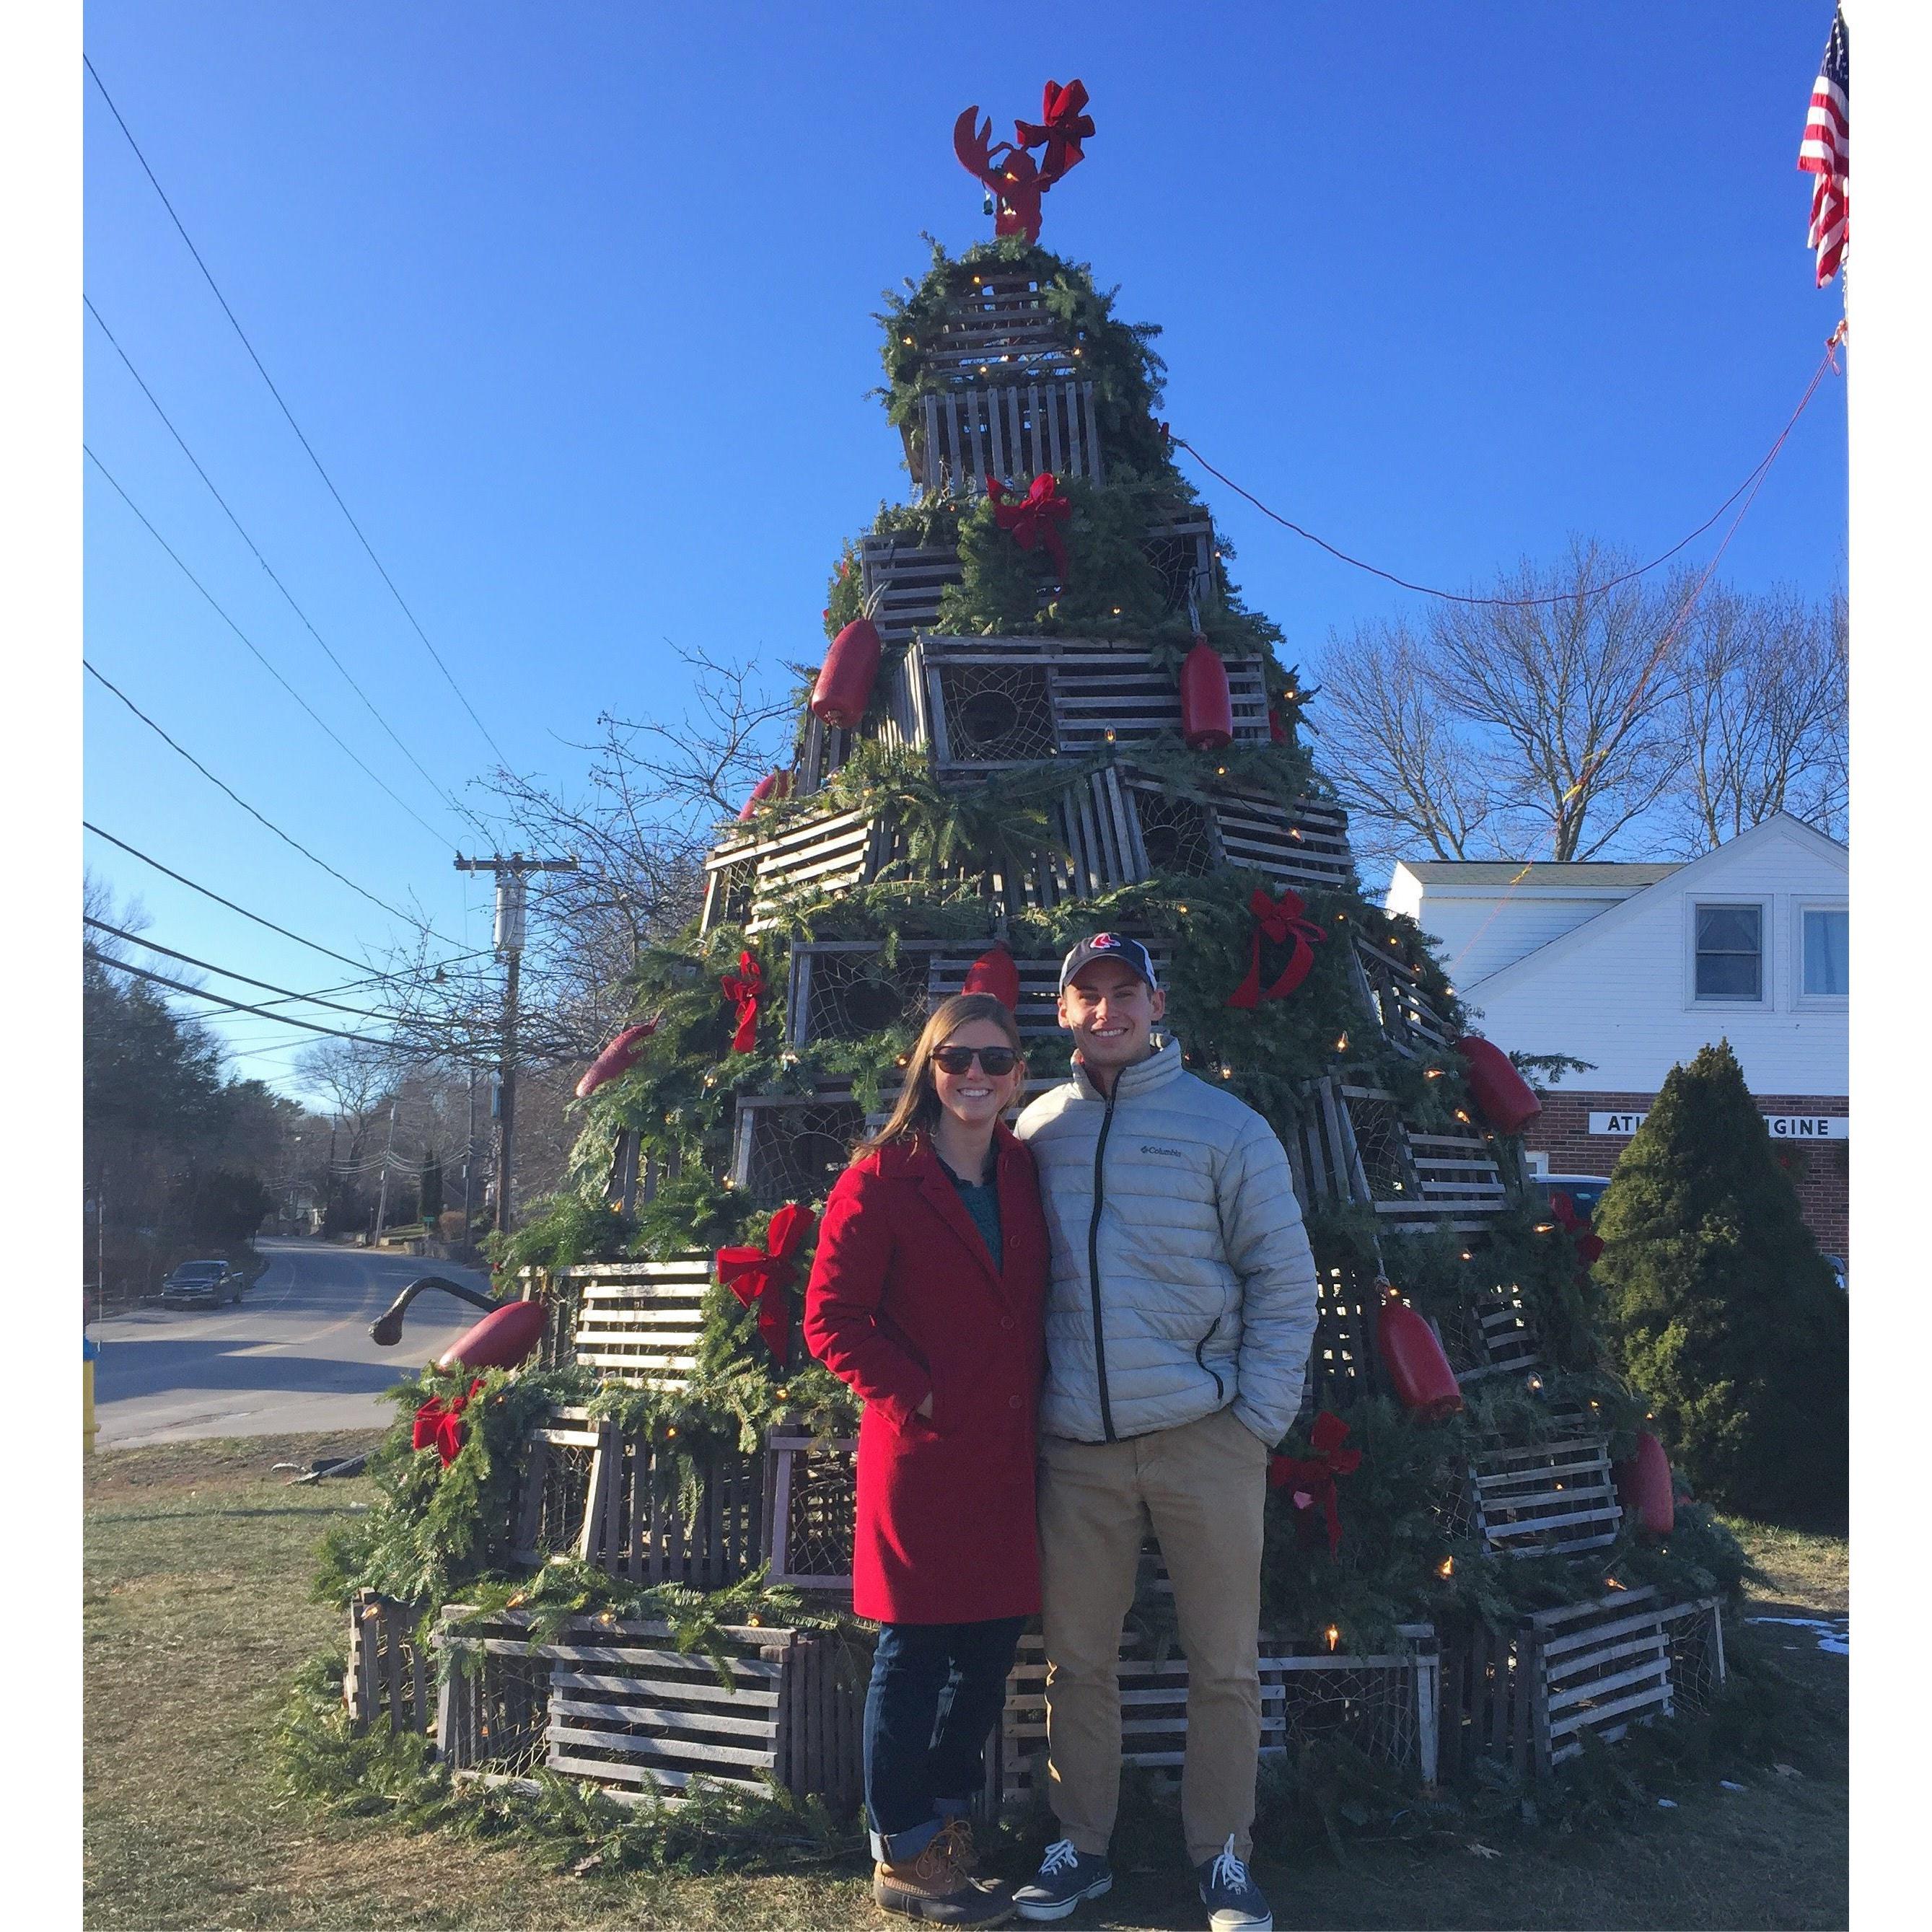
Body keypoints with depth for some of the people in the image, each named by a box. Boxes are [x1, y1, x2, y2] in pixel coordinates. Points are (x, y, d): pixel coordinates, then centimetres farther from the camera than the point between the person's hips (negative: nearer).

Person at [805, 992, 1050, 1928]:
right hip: (921, 1454, -6)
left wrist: (1036, 1402, 6)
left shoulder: (1022, 1173, 9)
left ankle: (943, 1819, 33)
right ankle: (903, 1857, 21)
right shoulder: (879, 1181, -9)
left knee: (992, 1643, 13)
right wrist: (916, 1395, -14)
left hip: (1007, 1455, 6)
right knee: (915, 1653, 5)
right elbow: (831, 1319, -10)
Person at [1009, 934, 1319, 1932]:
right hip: (1077, 1446, 2)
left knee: (1224, 1664, 7)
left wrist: (1258, 1417, -7)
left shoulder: (1225, 1126, -1)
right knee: (1077, 1661, 12)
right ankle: (1081, 1847, 28)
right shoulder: (1037, 1130, 7)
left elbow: (1285, 1281, -1)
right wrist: (1027, 1403, 7)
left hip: (1206, 1437, -2)